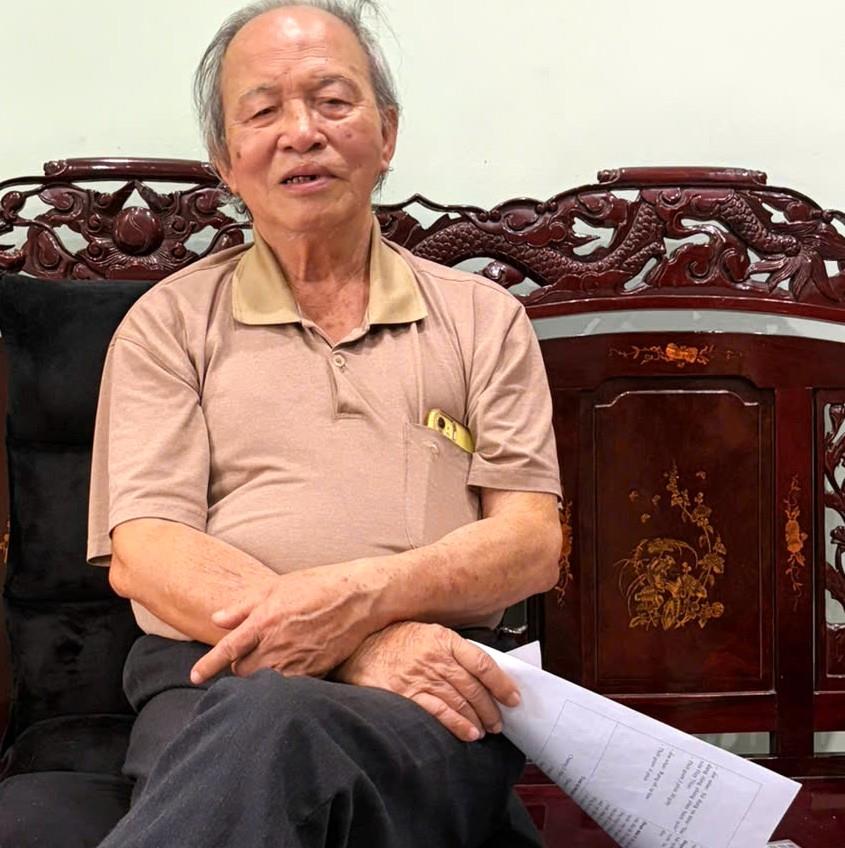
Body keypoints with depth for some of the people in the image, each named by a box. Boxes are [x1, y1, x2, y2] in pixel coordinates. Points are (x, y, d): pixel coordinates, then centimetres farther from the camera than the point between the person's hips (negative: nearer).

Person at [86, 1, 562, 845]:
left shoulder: (483, 318, 18)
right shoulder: (169, 323, 15)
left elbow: (532, 541, 8)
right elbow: (141, 553, 2)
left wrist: (363, 596, -14)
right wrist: (364, 650, -14)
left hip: (437, 687, 1)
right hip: (215, 681, 0)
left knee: (275, 731, -37)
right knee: (263, 721, -40)